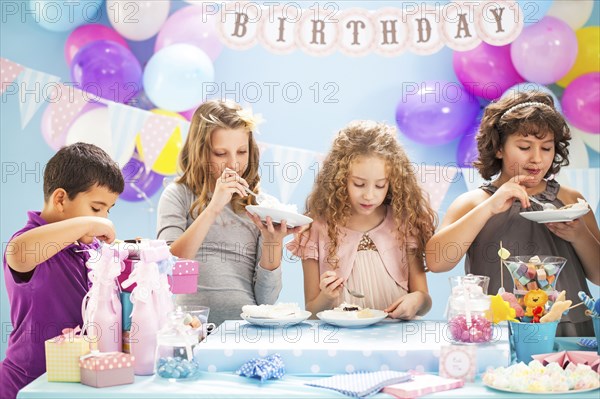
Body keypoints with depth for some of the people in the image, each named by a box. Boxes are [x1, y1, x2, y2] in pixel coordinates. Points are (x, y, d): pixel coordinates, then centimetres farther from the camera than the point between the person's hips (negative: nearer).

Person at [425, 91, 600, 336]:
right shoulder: (472, 203, 10)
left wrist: (580, 236, -5)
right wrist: (489, 207, -13)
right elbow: (435, 262, -8)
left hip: (567, 332, 2)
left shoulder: (570, 200, 16)